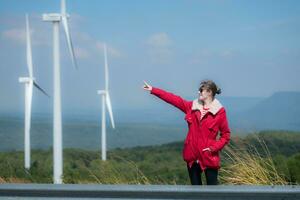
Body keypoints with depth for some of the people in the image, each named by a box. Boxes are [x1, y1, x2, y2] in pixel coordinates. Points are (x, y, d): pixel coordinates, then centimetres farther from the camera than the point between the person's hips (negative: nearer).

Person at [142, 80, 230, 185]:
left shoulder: (219, 112, -7)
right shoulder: (192, 106, 7)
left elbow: (226, 135, -3)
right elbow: (174, 99, 9)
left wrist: (214, 148, -14)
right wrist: (153, 90, 8)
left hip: (209, 157, -5)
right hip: (192, 156, 5)